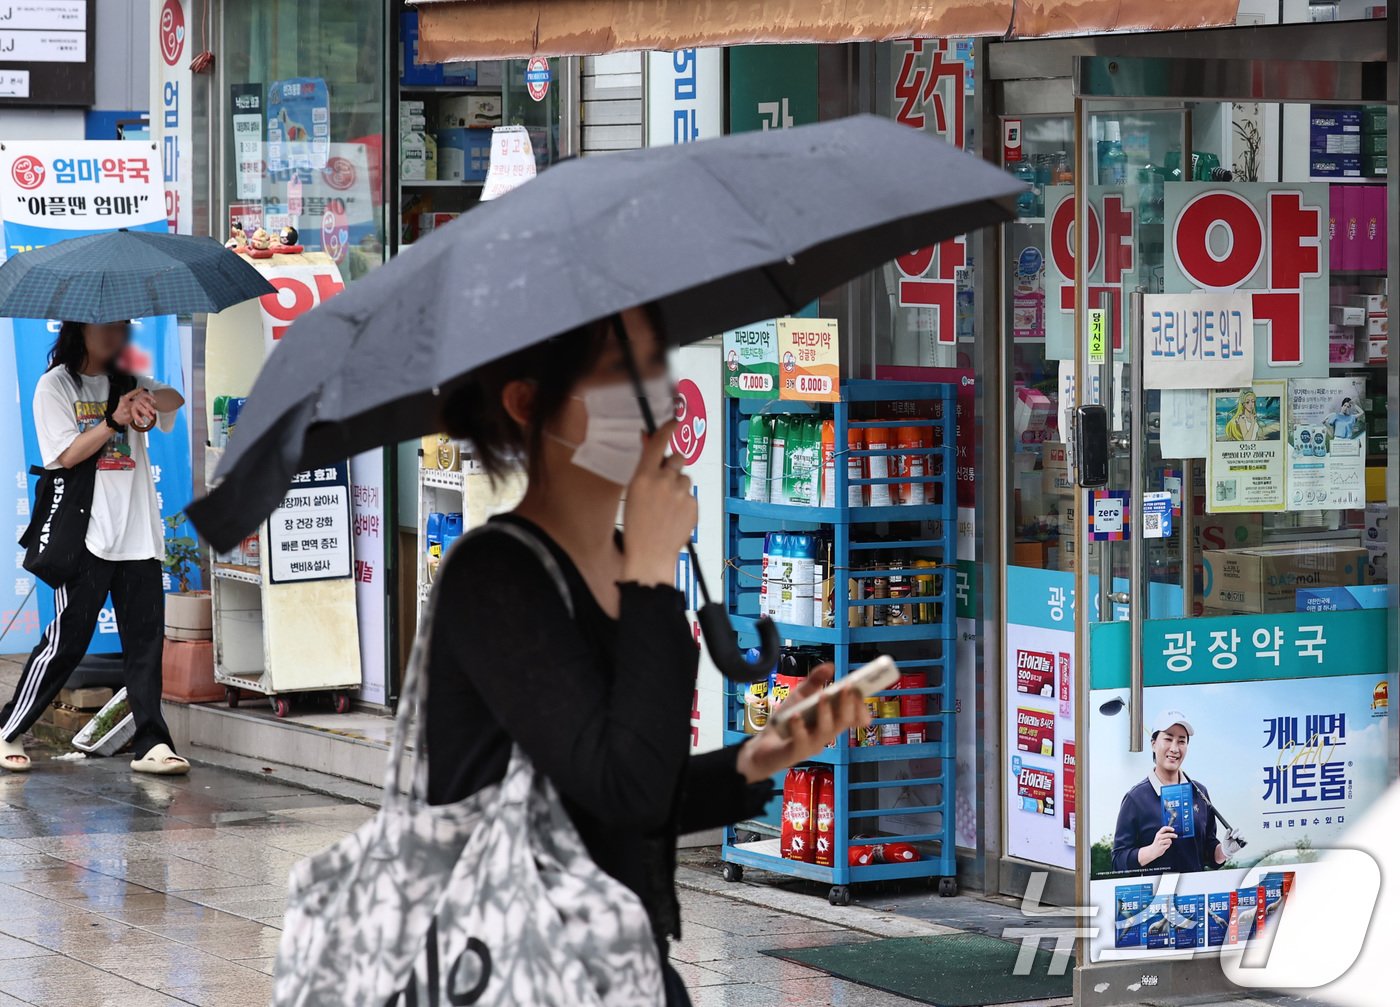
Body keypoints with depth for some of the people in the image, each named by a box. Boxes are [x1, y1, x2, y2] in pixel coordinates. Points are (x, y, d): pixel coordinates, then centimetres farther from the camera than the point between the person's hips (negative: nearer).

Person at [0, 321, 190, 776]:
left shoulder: (127, 383, 17)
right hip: (86, 534, -5)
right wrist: (113, 421, -19)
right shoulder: (55, 386, 2)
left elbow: (173, 399, -2)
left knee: (146, 637, 0)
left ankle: (151, 745, 1)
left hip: (139, 536, 5)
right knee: (67, 640, -3)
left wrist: (147, 399, -24)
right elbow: (68, 454, -7)